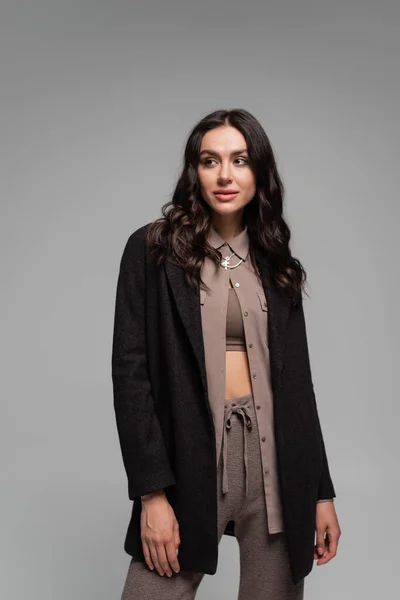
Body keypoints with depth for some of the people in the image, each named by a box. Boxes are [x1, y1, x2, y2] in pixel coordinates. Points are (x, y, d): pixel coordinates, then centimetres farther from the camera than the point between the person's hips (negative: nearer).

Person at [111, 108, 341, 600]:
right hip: (189, 458, -3)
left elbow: (296, 381, 11)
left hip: (278, 461, 3)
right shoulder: (154, 249, 0)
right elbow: (130, 371, -6)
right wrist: (152, 492, -12)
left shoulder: (275, 263, 11)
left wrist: (322, 491, 8)